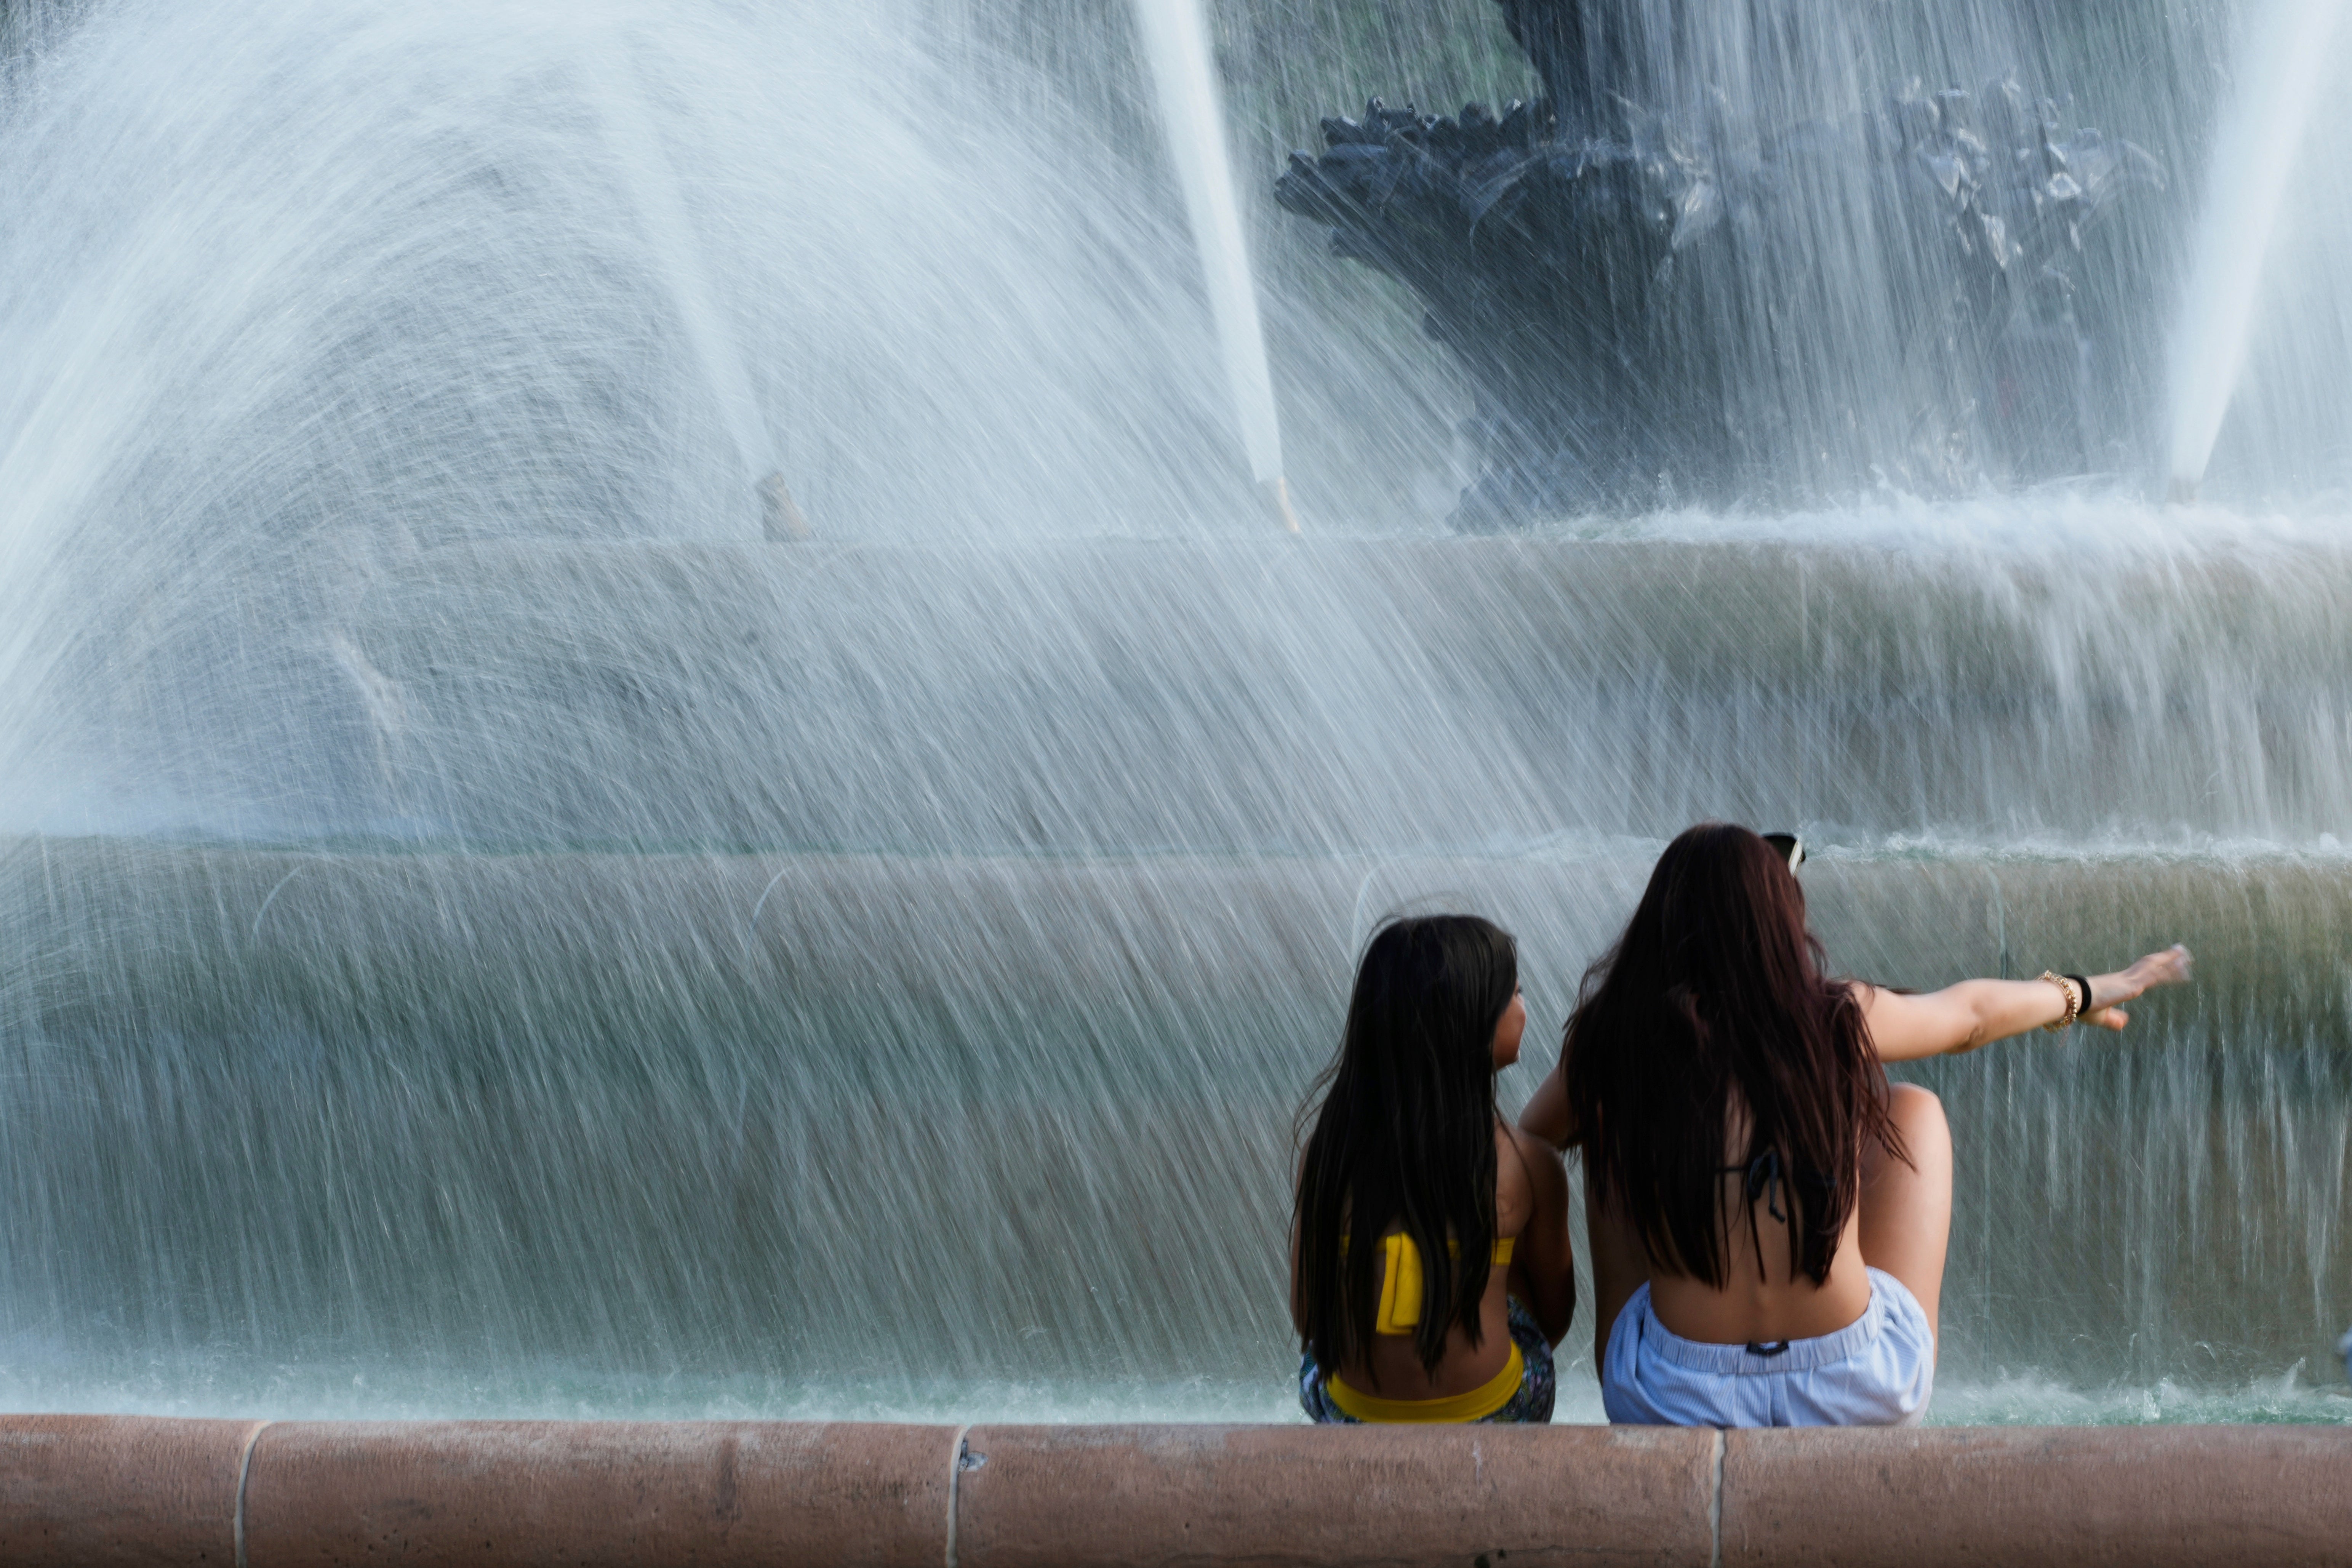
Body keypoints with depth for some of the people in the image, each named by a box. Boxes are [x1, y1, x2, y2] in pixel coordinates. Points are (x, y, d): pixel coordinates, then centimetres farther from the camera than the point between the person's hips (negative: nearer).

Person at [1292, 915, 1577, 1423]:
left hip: (1348, 1415, 2)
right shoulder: (1527, 1165, -14)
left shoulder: (1328, 1151, -9)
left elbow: (1307, 1313, -1)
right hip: (1491, 1416, -1)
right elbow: (1555, 1316, -1)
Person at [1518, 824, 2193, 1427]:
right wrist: (2081, 994, 38)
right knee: (1913, 1109, 22)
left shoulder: (1611, 1036, -8)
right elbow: (1970, 1013, 16)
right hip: (1862, 1394, 0)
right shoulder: (1839, 1019, -6)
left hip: (1674, 1405, 0)